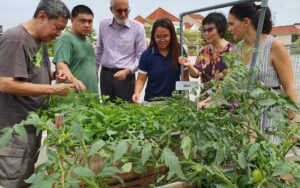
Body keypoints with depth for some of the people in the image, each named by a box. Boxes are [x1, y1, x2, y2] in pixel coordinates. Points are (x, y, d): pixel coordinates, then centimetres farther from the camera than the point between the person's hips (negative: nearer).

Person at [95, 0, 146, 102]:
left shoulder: (138, 27, -7)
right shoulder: (103, 25, 5)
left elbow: (141, 56, -5)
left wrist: (128, 71, -19)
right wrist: (94, 71, 18)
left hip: (126, 75, -3)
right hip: (105, 74, 3)